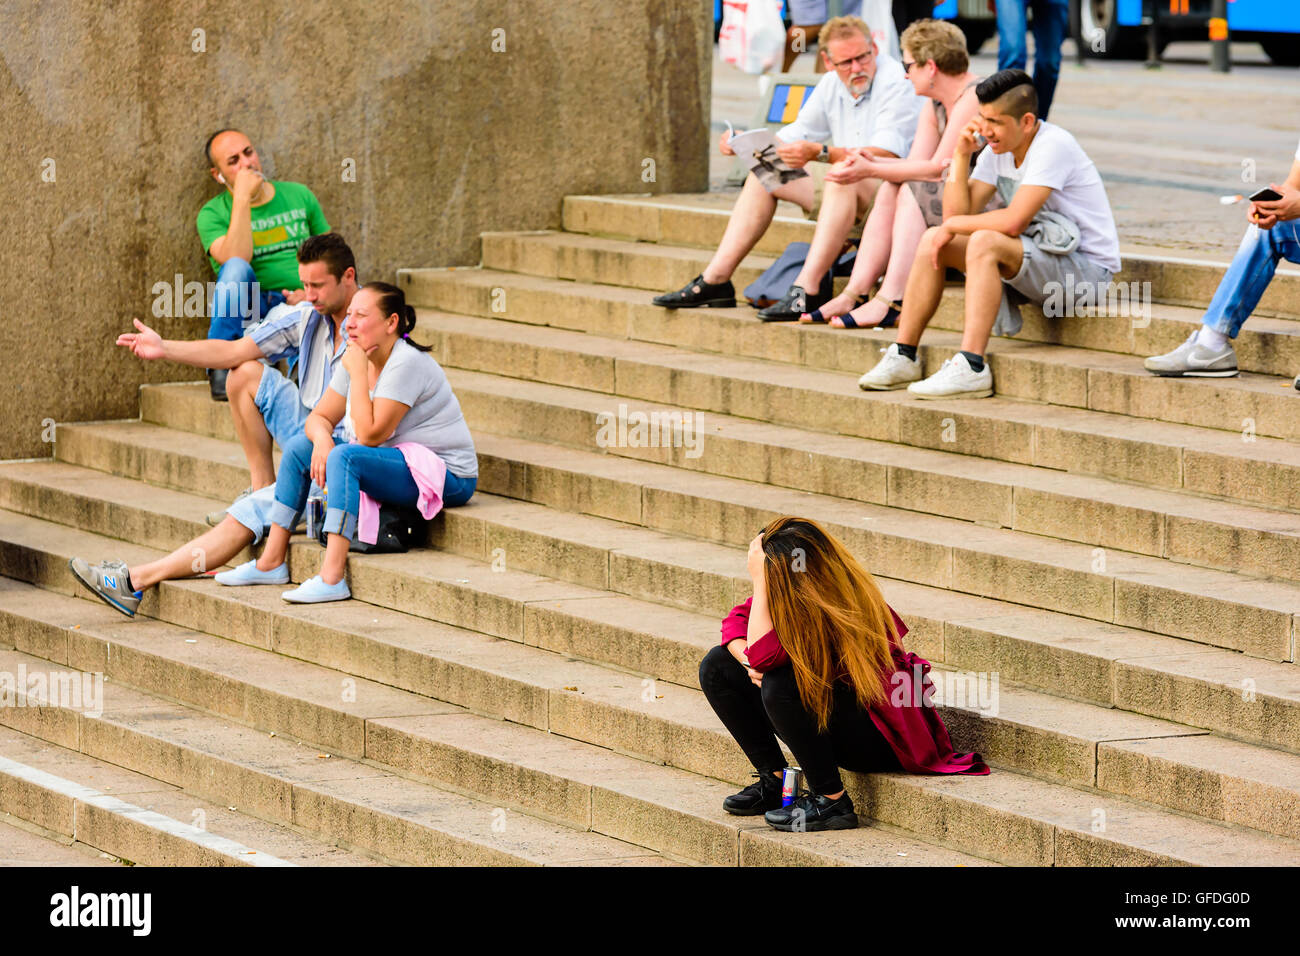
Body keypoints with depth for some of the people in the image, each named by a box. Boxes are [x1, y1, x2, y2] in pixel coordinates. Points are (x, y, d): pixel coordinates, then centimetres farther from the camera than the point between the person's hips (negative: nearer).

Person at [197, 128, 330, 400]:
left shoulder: (300, 196, 14)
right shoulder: (212, 214, 3)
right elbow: (236, 260, -17)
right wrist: (242, 199, -16)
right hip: (249, 313, -1)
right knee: (236, 268, -35)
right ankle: (220, 372, -28)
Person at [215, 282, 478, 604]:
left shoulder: (406, 363, -22)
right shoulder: (357, 359, 4)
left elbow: (370, 434, -26)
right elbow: (320, 416, 8)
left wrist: (358, 373, -22)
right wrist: (321, 439, -15)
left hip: (446, 476, -10)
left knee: (345, 456, -32)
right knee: (300, 447, 5)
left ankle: (332, 578, -38)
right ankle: (272, 562, 5)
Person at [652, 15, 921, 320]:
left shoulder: (896, 83, -18)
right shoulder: (831, 84, 8)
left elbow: (887, 155, -31)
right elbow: (797, 134, 19)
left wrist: (820, 154, -41)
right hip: (844, 191, 9)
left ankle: (808, 292, -46)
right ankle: (715, 281, -1)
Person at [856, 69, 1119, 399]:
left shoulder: (1053, 146, -20)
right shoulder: (999, 150, 5)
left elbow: (1014, 221, -29)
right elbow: (957, 214, 1)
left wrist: (953, 225, -15)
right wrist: (961, 155, -9)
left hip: (1087, 268, -9)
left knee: (984, 242, -32)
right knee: (932, 241, -1)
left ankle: (972, 368, -36)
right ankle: (903, 357, 0)